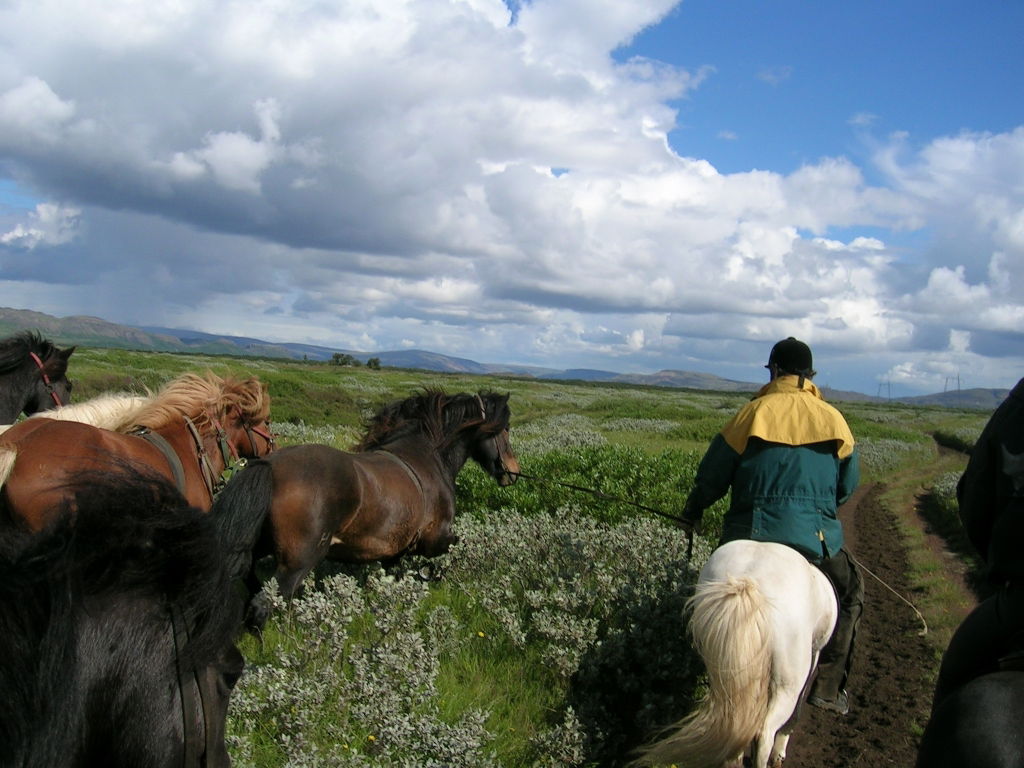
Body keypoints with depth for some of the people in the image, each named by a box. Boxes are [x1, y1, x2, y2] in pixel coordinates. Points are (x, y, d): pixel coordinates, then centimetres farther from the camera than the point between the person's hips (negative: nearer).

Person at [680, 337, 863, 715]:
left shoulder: (754, 412, 1)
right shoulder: (834, 419, 7)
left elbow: (713, 474, 4)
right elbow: (847, 485, 15)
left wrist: (693, 511, 21)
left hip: (751, 533, -1)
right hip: (816, 538, 1)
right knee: (850, 594, 22)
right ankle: (827, 686, 17)